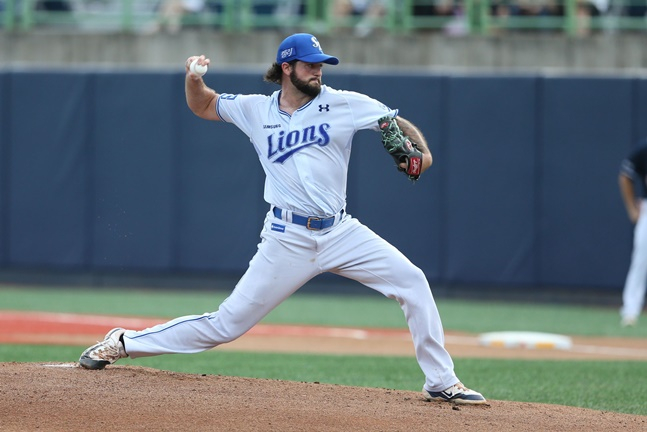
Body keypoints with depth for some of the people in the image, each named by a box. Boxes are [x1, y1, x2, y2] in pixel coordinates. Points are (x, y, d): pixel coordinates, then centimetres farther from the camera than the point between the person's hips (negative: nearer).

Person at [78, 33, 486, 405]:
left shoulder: (342, 104, 1)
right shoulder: (257, 110, 5)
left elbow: (398, 124, 1)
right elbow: (202, 106, 19)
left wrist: (421, 151, -20)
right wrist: (193, 78, -3)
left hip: (340, 232, 1)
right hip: (287, 238, -1)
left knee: (412, 282, -15)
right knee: (227, 323, -3)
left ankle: (441, 382, -5)